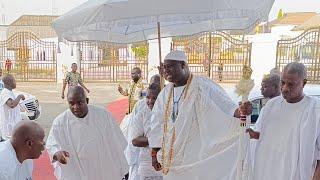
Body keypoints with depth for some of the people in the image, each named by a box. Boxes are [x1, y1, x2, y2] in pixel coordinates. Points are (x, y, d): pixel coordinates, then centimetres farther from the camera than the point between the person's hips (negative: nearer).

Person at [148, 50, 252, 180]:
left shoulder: (203, 86, -11)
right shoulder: (165, 93, 6)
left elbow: (226, 106, -15)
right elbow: (158, 124, 10)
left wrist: (240, 111, -37)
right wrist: (154, 153, 9)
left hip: (198, 154, -5)